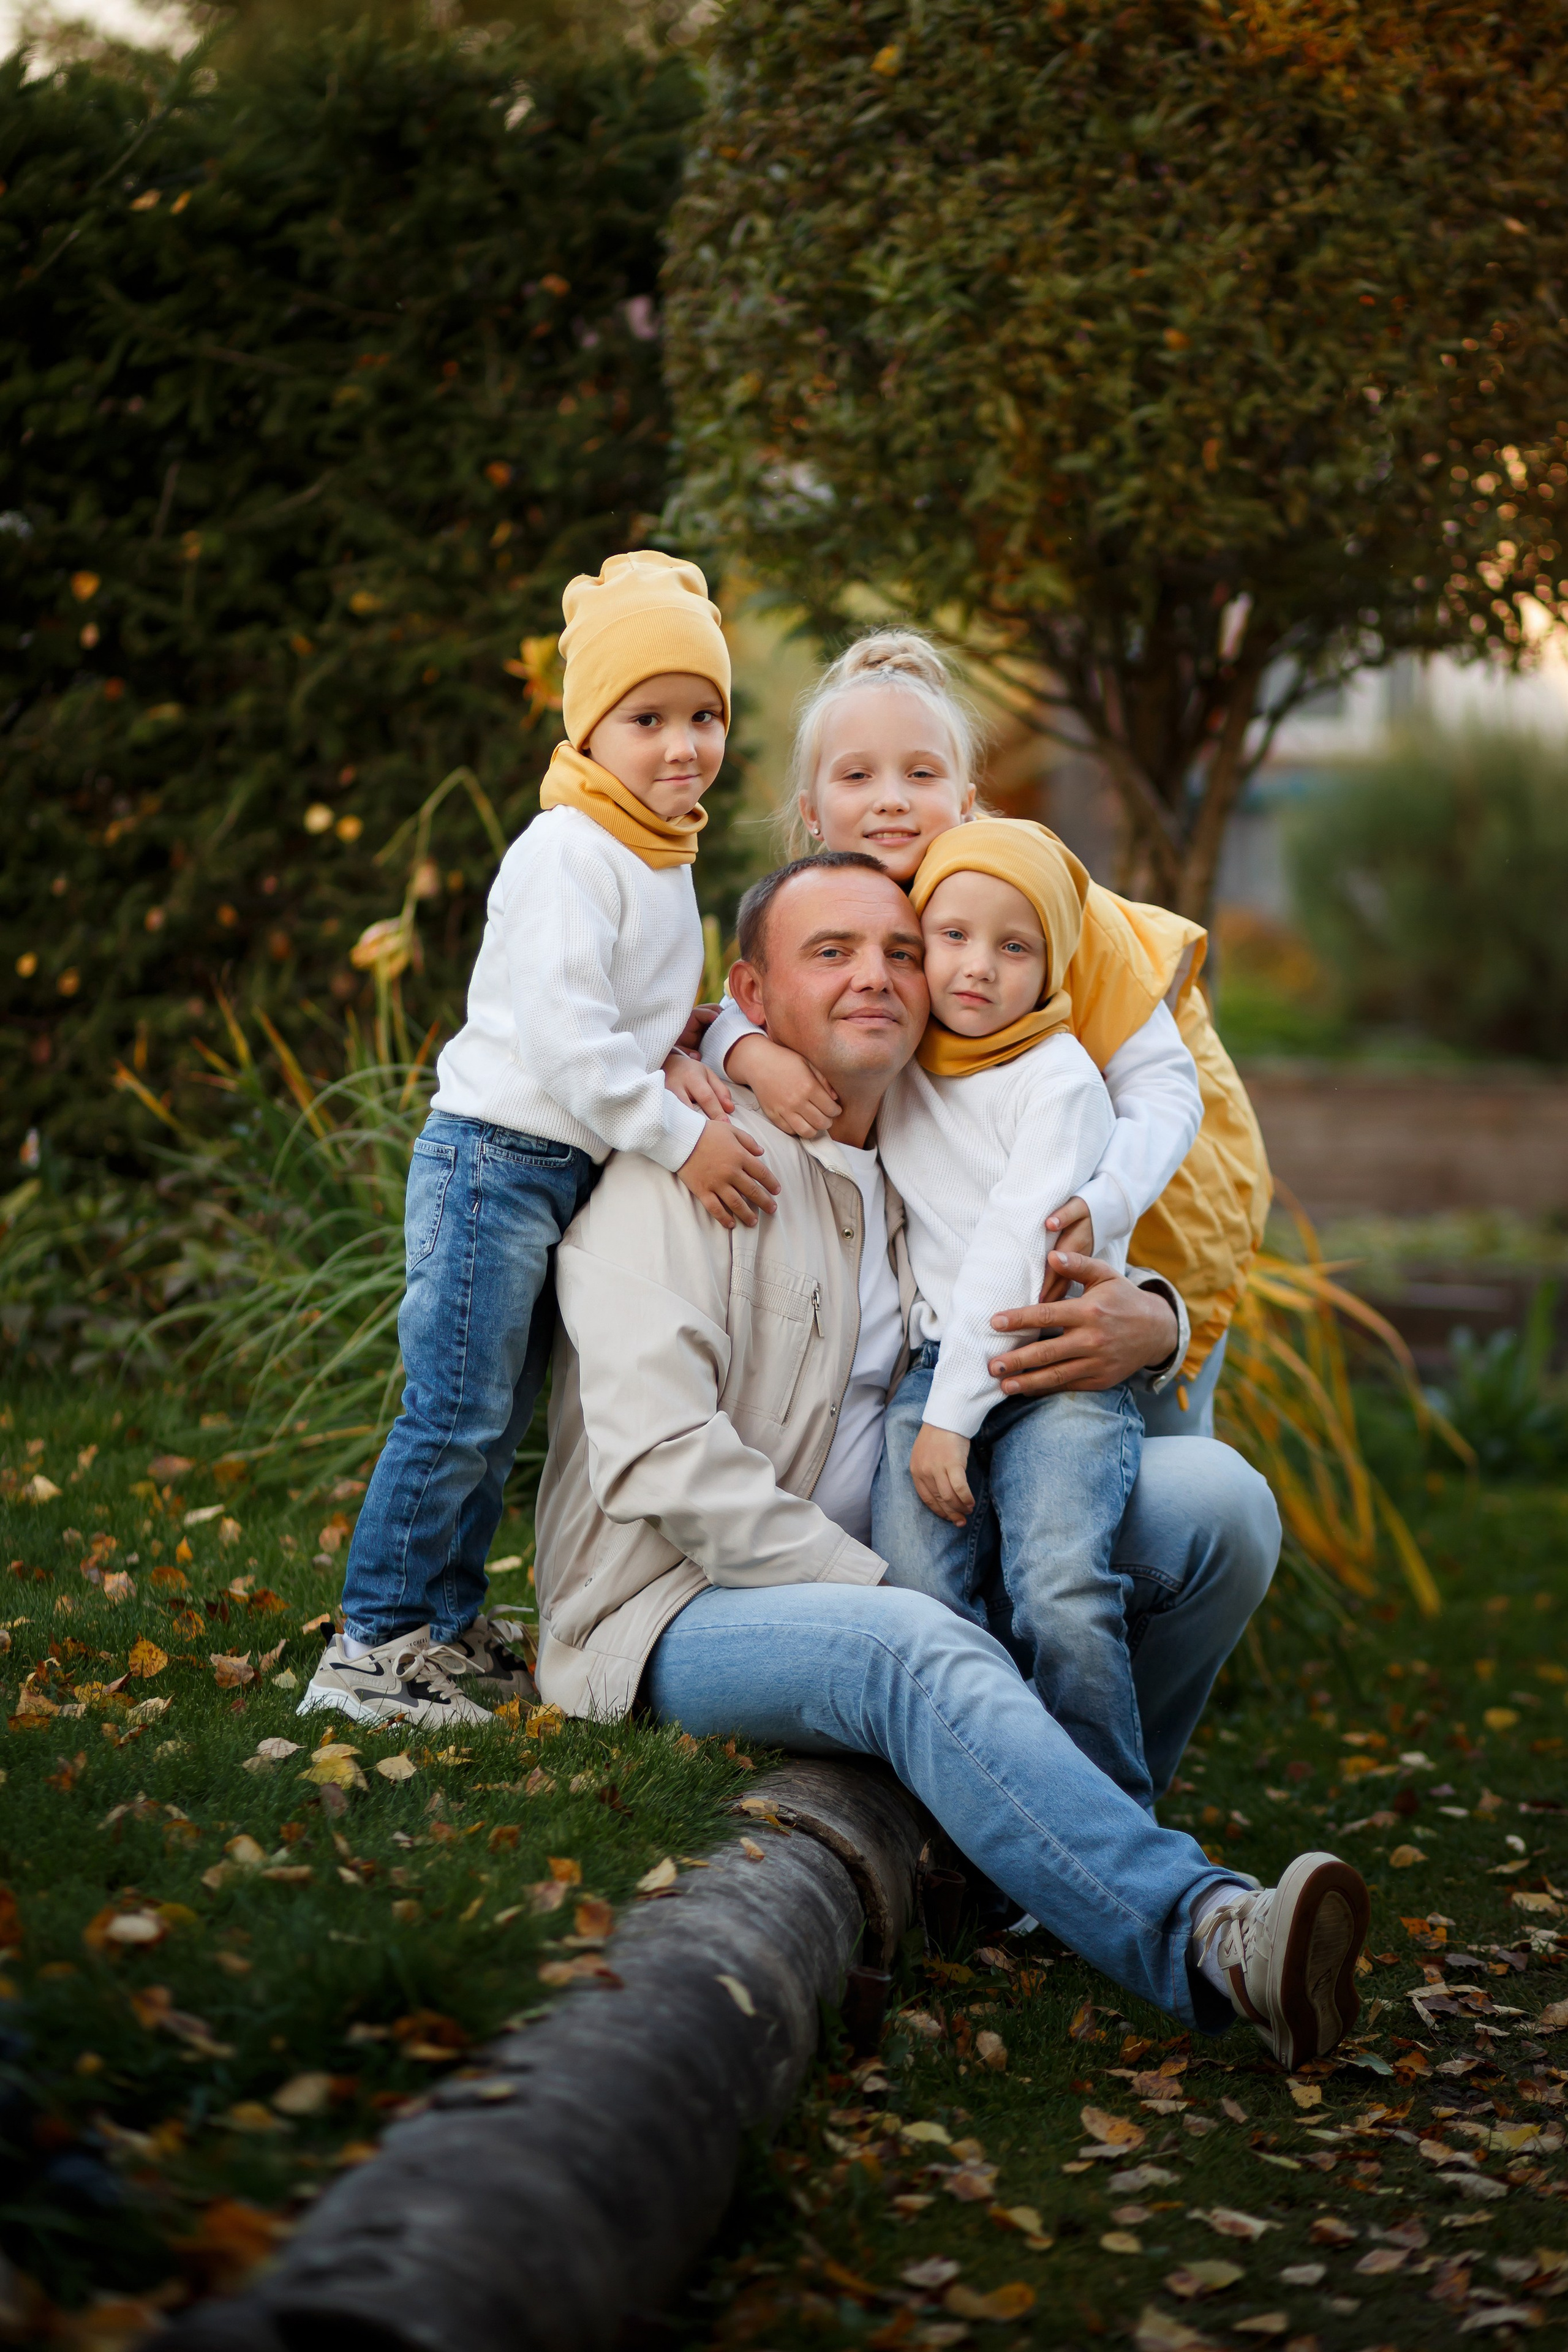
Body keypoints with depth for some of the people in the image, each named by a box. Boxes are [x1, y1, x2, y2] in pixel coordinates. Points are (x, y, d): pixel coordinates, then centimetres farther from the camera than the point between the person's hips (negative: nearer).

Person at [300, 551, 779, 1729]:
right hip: (498, 1154, -9)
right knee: (457, 1412, -6)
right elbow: (561, 1034, -24)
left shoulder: (662, 859, 13)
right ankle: (372, 1644, 2)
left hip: (573, 1166, 9)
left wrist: (669, 1064, -2)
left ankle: (448, 1626, 23)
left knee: (500, 1415, 14)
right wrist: (683, 1140, -22)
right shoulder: (568, 855, -17)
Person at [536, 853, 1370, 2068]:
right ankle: (1208, 1934, -53)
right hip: (686, 1609, -7)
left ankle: (1085, 1817, 0)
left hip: (892, 1580, 7)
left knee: (1215, 1493, -8)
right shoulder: (686, 1172, -8)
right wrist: (884, 1595, -24)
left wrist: (1149, 1320, -5)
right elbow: (659, 1455, -19)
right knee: (925, 1653, -39)